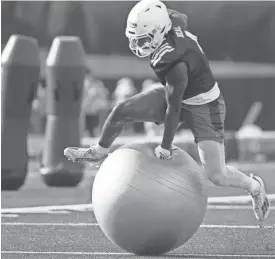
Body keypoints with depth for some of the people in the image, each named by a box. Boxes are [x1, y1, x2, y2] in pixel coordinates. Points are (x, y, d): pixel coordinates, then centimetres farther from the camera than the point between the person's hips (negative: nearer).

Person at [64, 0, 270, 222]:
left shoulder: (174, 65, -39)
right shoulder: (174, 23, -21)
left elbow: (174, 108, -27)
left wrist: (165, 148, -15)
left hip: (205, 106, -8)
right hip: (178, 95, 8)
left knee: (216, 175, -11)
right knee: (122, 111, -1)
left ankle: (254, 186, 20)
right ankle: (99, 153, 26)